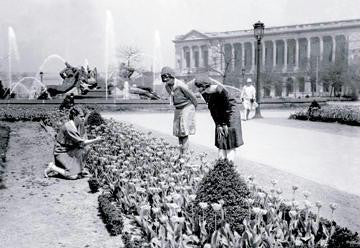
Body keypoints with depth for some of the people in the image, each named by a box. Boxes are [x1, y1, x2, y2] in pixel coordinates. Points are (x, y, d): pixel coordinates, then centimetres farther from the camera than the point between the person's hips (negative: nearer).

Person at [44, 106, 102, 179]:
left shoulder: (80, 125, 1)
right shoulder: (69, 127, -25)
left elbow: (84, 140, 5)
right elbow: (81, 142, -25)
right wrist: (95, 140, -25)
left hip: (70, 150, 9)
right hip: (61, 152, -9)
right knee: (73, 176, -20)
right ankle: (53, 167, -1)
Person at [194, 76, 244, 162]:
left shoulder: (219, 90, -27)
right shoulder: (204, 93, -7)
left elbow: (228, 107, -20)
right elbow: (212, 110, -2)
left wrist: (225, 124, -15)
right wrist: (218, 125, -6)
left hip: (231, 112, -6)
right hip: (220, 116, 6)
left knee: (230, 139, -6)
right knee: (220, 138, 3)